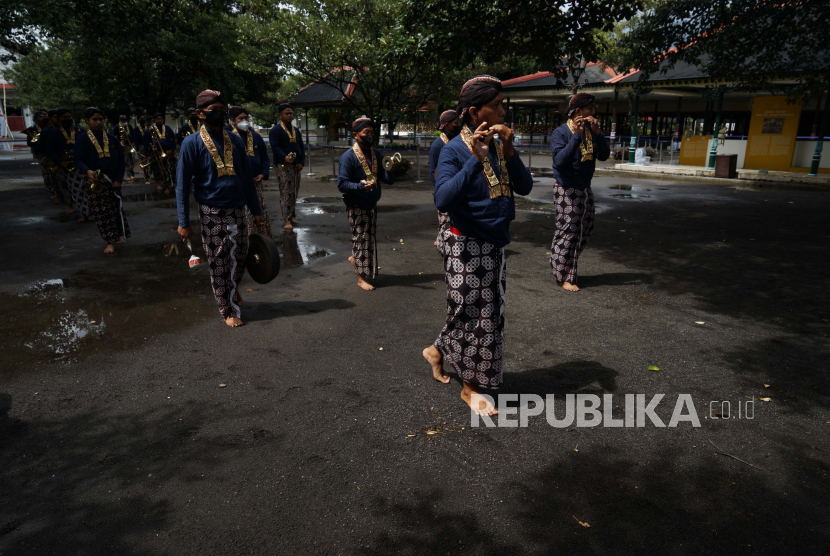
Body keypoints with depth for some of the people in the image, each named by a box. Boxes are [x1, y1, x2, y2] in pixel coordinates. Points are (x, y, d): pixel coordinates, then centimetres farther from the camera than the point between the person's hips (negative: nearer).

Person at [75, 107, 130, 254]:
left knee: (116, 208, 5)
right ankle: (110, 242, 1)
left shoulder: (112, 138, 5)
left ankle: (120, 235, 21)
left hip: (112, 179, 2)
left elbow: (121, 159, 5)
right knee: (100, 211, -2)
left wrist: (118, 179, -5)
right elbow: (78, 160, -7)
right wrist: (88, 171, -29)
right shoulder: (82, 139, -1)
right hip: (94, 180, -2)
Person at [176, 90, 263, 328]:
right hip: (212, 212, -3)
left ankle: (233, 289, 40)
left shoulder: (235, 140, 7)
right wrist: (184, 222, -9)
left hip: (237, 210, 4)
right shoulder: (192, 143, -6)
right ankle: (228, 310, 19)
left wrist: (256, 210, 11)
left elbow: (247, 178, 12)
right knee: (218, 264, 5)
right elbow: (182, 184, -6)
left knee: (239, 258, 10)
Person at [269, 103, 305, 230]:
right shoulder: (275, 130, -3)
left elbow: (301, 147, 20)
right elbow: (275, 147, -14)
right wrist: (284, 158, -31)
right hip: (283, 166, -7)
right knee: (286, 193, -10)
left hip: (295, 166, 7)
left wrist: (301, 161, 5)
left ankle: (292, 216, 20)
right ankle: (287, 220, -11)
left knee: (294, 192, 10)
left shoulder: (296, 130, 20)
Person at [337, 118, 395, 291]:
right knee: (361, 238, -1)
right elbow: (342, 183, -18)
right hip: (357, 206, -6)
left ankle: (354, 259, 42)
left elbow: (389, 180, 6)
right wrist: (361, 186, -32)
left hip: (372, 204, 7)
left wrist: (390, 170, -16)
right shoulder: (348, 157, -13)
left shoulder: (376, 155, 7)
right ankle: (361, 278, 10)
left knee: (369, 237, 15)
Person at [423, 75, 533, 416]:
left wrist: (509, 151, -16)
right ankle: (471, 387, 23)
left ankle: (438, 351, 38)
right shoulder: (455, 150, -15)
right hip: (466, 245, -7)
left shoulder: (499, 145, 5)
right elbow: (442, 200, -28)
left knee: (488, 313, 16)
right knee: (472, 314, 4)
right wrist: (476, 160, -32)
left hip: (494, 244, 7)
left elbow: (524, 187, -2)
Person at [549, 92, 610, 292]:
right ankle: (564, 277, 4)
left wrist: (597, 132, -15)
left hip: (585, 188, 8)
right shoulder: (560, 132, -11)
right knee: (568, 231, -5)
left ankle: (558, 261, 29)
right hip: (567, 190, -8)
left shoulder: (592, 130, 7)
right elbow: (560, 160, -25)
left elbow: (604, 155, -3)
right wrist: (576, 135, -27)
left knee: (586, 228, 13)